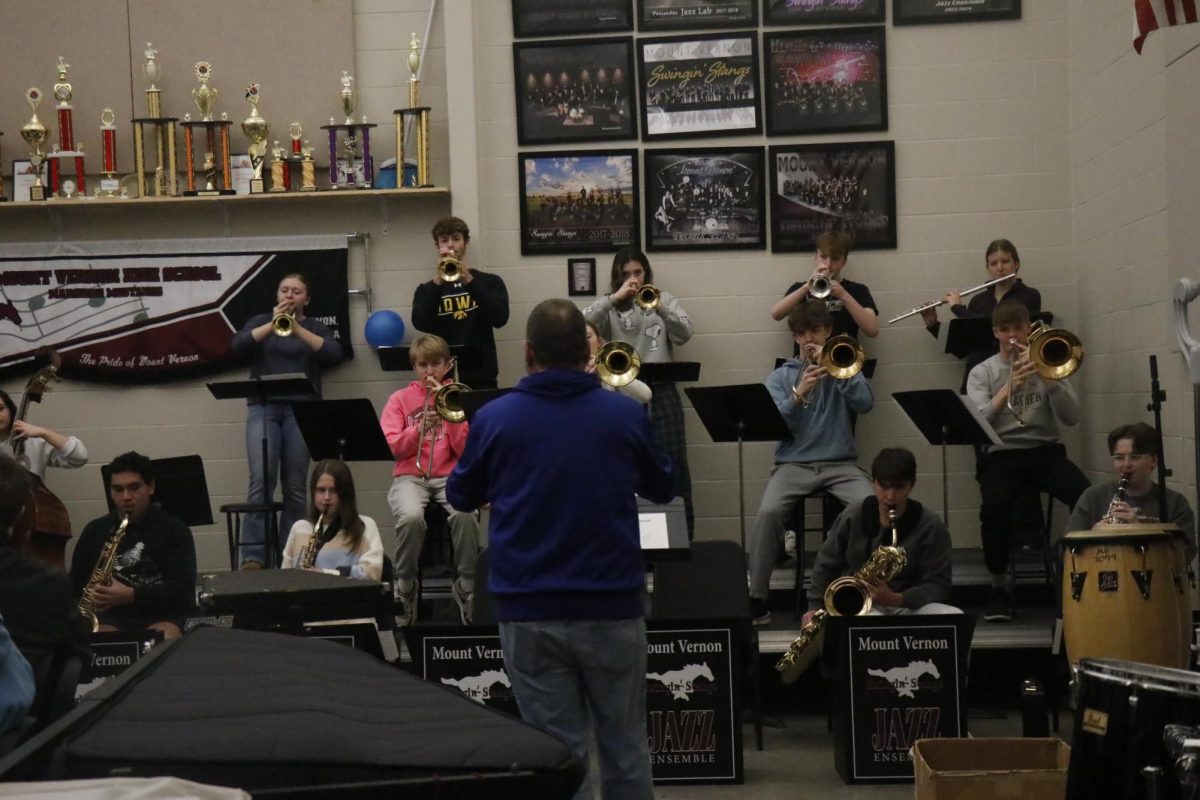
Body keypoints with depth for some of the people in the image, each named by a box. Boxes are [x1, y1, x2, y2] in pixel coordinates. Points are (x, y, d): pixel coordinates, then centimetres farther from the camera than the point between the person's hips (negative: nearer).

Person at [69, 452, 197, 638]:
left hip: (161, 616, -2)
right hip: (111, 617, 2)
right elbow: (75, 585, 20)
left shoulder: (174, 530, 4)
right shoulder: (95, 531, 14)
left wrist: (131, 595, -20)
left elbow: (184, 590, -7)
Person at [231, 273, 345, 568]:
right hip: (264, 408, 0)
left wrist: (297, 329, -16)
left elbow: (334, 354, -6)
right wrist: (272, 325, -15)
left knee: (295, 486, -4)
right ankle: (253, 555, -17)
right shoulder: (260, 321, 15)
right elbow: (238, 346, -3)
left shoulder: (315, 327, 14)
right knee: (261, 481, -14)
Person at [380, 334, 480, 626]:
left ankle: (466, 586, -15)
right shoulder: (400, 399, 12)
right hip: (410, 476, 0)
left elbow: (465, 450, 1)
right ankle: (405, 588, -13)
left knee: (465, 514, -35)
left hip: (450, 475, 0)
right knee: (411, 516, -35)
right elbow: (391, 447, 0)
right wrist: (420, 428, -15)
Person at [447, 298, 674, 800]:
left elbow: (460, 498, 10)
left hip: (528, 610, 0)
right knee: (624, 746, 13)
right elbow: (662, 490, 13)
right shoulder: (625, 414, -4)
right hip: (611, 605, 1)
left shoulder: (494, 419, -5)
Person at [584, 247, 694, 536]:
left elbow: (684, 333, -4)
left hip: (661, 391, 0)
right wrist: (615, 298, -17)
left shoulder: (664, 299, 11)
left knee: (673, 464, -1)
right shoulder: (609, 305, 9)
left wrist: (660, 309, -20)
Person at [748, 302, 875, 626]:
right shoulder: (780, 376, 12)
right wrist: (798, 394, -18)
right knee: (769, 512, -30)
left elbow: (865, 404, -6)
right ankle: (756, 597, -19)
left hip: (840, 463, 0)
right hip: (793, 464, 0)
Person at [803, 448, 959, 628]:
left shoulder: (930, 526, -4)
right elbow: (825, 566, 15)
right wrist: (815, 607, 3)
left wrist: (896, 599, -21)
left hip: (911, 606, 1)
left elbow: (938, 585, -6)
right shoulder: (852, 518, 2)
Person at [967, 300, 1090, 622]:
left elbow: (1071, 417, -1)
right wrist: (1008, 388, -18)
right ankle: (1000, 583, -10)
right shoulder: (982, 373, 9)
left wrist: (1045, 376, -13)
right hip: (1001, 454, -1)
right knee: (994, 506, -34)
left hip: (1045, 451, 1)